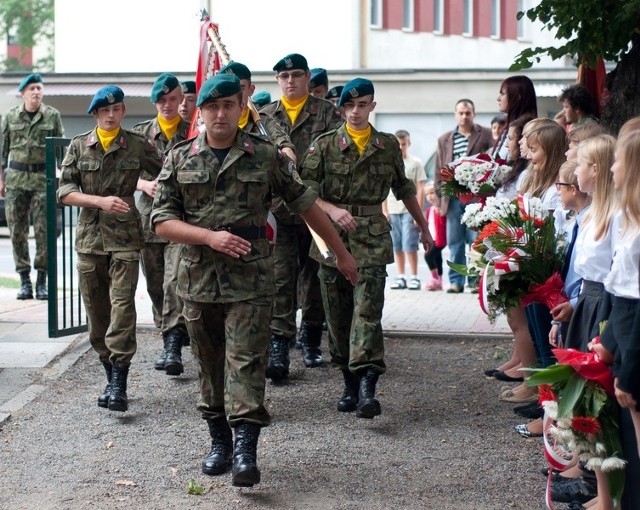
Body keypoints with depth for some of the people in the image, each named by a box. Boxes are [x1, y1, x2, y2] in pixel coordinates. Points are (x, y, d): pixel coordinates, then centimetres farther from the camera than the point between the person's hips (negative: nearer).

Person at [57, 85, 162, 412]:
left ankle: (119, 384, -17)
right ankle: (112, 377, 19)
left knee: (122, 305, -14)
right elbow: (64, 191, -1)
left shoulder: (138, 145, 3)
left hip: (125, 238, -3)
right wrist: (100, 201, -13)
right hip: (89, 238, 3)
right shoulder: (79, 146, 6)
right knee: (96, 312, 6)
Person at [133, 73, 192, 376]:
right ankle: (171, 336, 23)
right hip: (149, 215, 4)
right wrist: (145, 184, -9)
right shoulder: (141, 132, 11)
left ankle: (173, 345, -20)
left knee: (175, 280, -17)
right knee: (154, 285, 9)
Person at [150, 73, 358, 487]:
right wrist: (210, 237, -14)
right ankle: (220, 442, 25)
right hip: (198, 279, 3)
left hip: (251, 281, -2)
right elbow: (163, 220, 1)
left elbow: (306, 204, 9)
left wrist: (342, 253, 12)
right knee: (211, 366, 11)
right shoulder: (180, 159, 4)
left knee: (245, 362, -10)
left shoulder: (266, 156, 1)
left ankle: (246, 450, -14)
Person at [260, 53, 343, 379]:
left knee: (313, 276, 10)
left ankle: (311, 340, 26)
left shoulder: (327, 113, 5)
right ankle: (279, 348, -10)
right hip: (277, 210, 0)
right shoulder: (265, 116, 12)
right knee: (280, 278, -7)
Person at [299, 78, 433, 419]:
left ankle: (367, 386, -22)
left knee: (368, 309, -14)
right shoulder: (325, 144, 5)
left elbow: (404, 189, 21)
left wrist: (423, 227, 26)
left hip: (372, 235, -1)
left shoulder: (388, 145, 10)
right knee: (337, 312, 4)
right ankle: (350, 382, 15)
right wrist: (332, 210, -18)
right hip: (332, 234, 1)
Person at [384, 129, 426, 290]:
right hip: (393, 210, 3)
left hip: (409, 210, -3)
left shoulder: (415, 163, 1)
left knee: (409, 245, -7)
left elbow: (420, 189, -1)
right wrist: (384, 211, 6)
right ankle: (401, 277, 12)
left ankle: (414, 277, -1)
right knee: (396, 245, 6)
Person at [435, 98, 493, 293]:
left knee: (476, 240, -4)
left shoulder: (486, 135, 5)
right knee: (454, 242, 5)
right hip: (453, 197, 3)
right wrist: (439, 198, 8)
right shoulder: (444, 140, 14)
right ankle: (456, 281, 11)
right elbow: (439, 171, 14)